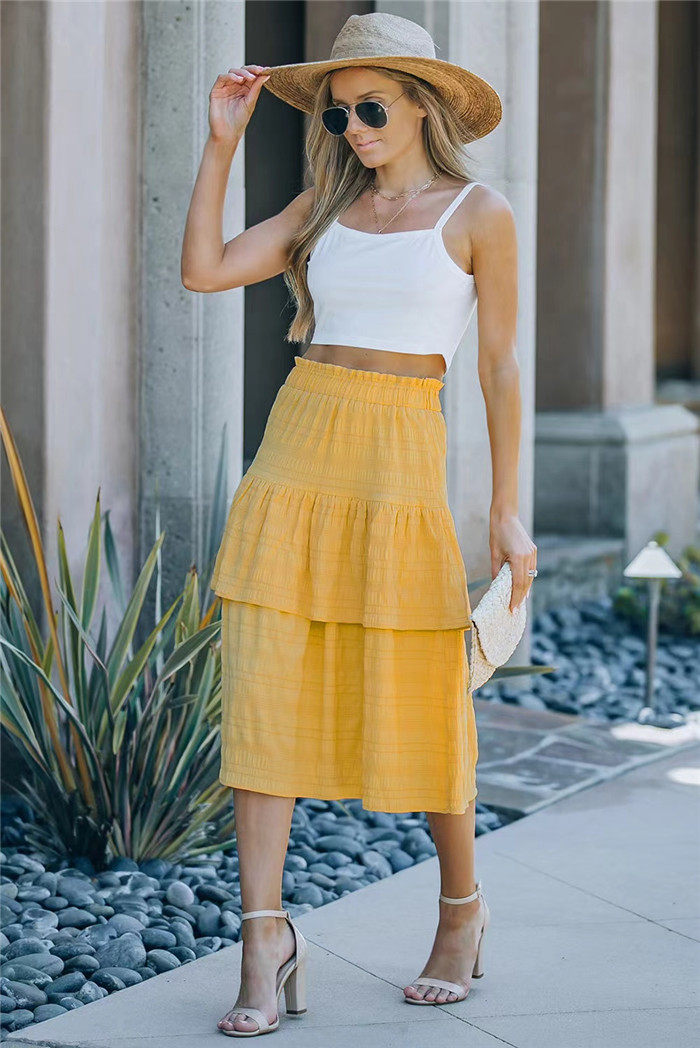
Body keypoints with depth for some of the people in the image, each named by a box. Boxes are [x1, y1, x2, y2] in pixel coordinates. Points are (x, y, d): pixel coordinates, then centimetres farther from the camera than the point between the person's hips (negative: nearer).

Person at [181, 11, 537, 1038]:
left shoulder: (478, 214, 2)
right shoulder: (328, 207, 13)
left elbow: (499, 366, 2)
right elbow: (204, 268, 5)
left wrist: (507, 509, -1)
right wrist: (222, 144, 3)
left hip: (402, 465, -4)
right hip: (297, 453, 4)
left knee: (417, 701, 1)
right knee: (265, 692, -4)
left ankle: (461, 906, 24)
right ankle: (265, 941, -2)